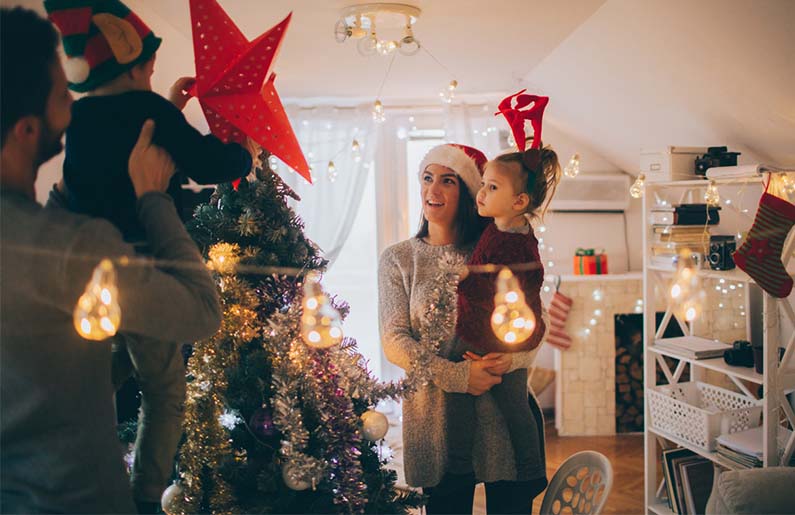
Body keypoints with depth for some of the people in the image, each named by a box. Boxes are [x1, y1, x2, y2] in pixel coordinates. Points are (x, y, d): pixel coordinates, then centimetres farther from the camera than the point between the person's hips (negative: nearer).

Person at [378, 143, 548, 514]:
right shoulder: (398, 259, 3)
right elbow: (394, 341, -5)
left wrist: (513, 358, -17)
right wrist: (457, 375, -17)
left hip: (506, 412, 1)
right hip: (435, 417, -1)